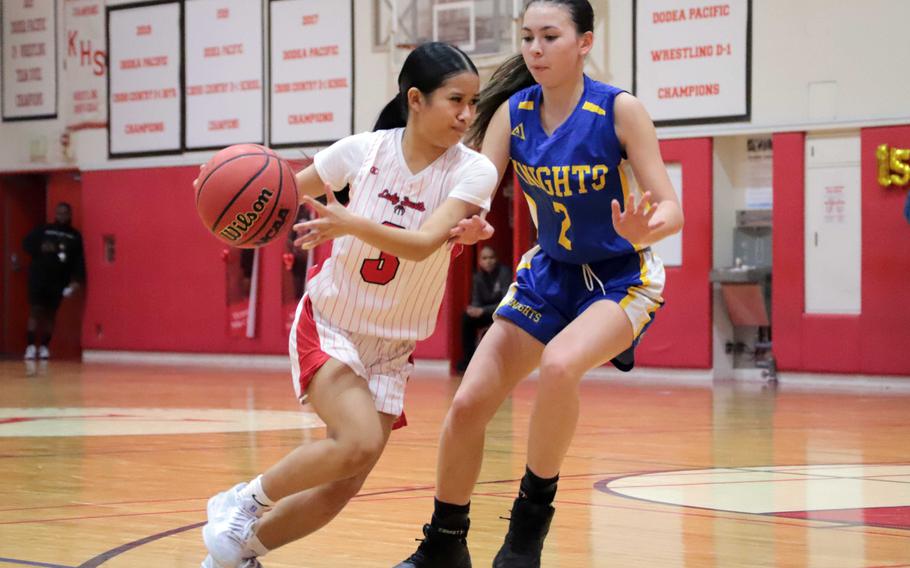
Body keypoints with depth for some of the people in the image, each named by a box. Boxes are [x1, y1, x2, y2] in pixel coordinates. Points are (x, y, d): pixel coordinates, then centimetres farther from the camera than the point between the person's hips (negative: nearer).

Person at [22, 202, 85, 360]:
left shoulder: (75, 236, 7)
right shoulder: (44, 230, 6)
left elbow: (79, 260, 3)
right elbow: (26, 243, 4)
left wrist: (77, 280, -9)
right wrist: (40, 248, -15)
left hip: (59, 281, 2)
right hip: (39, 277, -2)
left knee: (51, 313, 6)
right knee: (35, 310, -8)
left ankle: (44, 347, 15)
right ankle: (31, 346, -9)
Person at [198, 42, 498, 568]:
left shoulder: (473, 171, -13)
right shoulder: (365, 150, -12)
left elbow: (422, 244, -28)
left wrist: (350, 224, -44)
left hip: (392, 348, 3)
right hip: (328, 323, -3)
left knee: (339, 491, 1)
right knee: (360, 441, -27)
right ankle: (245, 500, -4)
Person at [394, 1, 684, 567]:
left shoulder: (620, 110, -19)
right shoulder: (513, 113, -8)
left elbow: (672, 210, -19)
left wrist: (641, 231, -41)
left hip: (623, 276, -5)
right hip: (550, 272, 5)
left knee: (559, 364, -34)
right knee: (468, 404, -3)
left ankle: (532, 517, -13)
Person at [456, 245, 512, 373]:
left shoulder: (504, 273, -18)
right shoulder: (478, 276, -2)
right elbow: (476, 301, -1)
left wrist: (483, 311, -34)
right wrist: (474, 309, -26)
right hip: (486, 312, 5)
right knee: (466, 318, -19)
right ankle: (468, 359, -14)